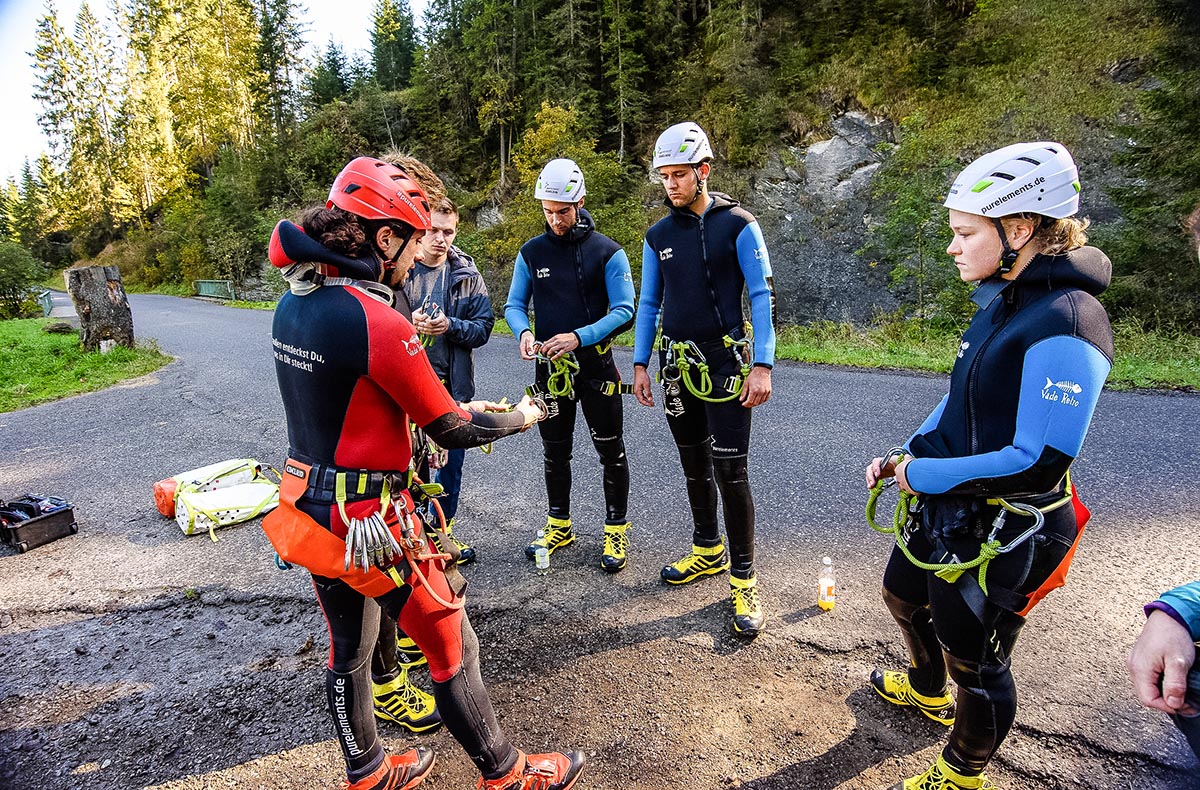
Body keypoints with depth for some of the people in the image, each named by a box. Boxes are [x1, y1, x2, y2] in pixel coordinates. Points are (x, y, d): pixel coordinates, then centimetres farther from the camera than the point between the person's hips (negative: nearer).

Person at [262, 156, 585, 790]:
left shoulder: (293, 302, 3)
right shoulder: (376, 320, -24)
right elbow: (452, 433, -17)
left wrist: (455, 405, 12)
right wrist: (521, 418, 1)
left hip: (307, 507, 9)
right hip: (369, 522, -9)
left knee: (347, 649, 24)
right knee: (453, 649, 10)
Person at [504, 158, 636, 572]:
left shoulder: (607, 251, -5)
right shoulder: (531, 252, 5)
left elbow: (624, 311, -10)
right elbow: (514, 304, 8)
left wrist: (579, 337, -23)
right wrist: (524, 332, -14)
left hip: (596, 366, -3)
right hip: (550, 367, 3)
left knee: (611, 451, 4)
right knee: (554, 452, 14)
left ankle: (616, 530, 20)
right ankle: (559, 526, 31)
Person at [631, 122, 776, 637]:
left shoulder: (738, 225, -5)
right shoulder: (658, 236, 9)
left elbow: (762, 296, -7)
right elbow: (648, 304, 14)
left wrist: (763, 365, -14)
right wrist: (640, 364, 9)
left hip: (726, 366, -5)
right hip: (677, 367, 5)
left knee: (730, 471, -6)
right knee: (695, 466, 14)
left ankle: (743, 580, 6)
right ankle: (707, 551, 32)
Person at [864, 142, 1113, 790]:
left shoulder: (1065, 325, -26)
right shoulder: (1001, 302, 3)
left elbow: (1039, 462, -29)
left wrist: (925, 473, -20)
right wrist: (906, 456, 0)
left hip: (1006, 532, -9)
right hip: (950, 510, 9)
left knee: (973, 657, 12)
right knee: (903, 594, 28)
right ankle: (928, 690, 58)